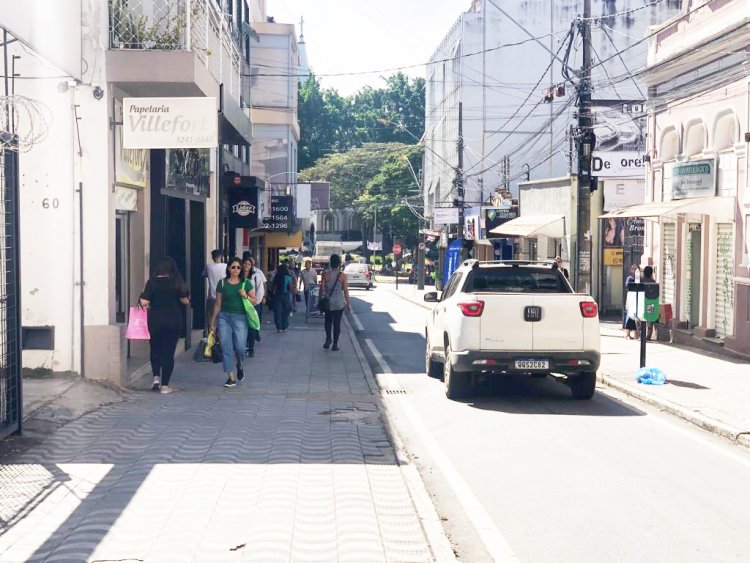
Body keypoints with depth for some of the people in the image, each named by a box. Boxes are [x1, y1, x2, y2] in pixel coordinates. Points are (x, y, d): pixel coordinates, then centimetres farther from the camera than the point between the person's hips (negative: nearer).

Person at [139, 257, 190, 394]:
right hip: (174, 320, 1)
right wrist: (187, 296, 26)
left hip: (155, 320, -1)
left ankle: (156, 377, 2)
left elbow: (144, 302, -10)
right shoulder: (177, 283, -2)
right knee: (169, 352, 5)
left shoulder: (152, 282, -7)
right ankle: (165, 385, 4)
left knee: (155, 350, 18)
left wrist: (141, 298, 11)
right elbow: (185, 300, 5)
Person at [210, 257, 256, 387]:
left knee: (239, 346, -9)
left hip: (240, 317, -1)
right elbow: (218, 304, 11)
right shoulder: (222, 283, 7)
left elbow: (254, 300, 9)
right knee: (226, 346, -4)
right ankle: (231, 377, 2)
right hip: (224, 316, 1)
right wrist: (213, 321, 11)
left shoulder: (246, 283, 6)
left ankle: (239, 367, 25)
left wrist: (246, 296, -11)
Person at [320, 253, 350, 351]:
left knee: (328, 321, 21)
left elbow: (322, 288, -3)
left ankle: (328, 339, 5)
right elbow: (345, 290, -6)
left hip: (328, 302, 1)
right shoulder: (342, 275, -9)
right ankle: (335, 344, 9)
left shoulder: (325, 274, -7)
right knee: (337, 323, 7)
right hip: (339, 302, -1)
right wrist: (348, 303, 3)